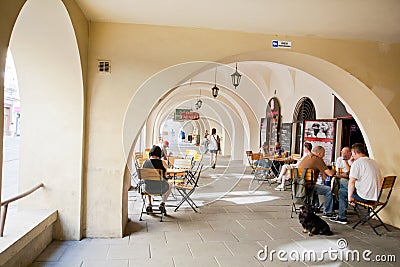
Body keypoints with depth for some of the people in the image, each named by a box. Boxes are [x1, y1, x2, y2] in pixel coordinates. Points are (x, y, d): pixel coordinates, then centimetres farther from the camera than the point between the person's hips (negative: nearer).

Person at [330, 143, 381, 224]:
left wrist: (350, 196, -10)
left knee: (342, 191, 13)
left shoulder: (357, 163, -13)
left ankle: (342, 218, 18)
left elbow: (351, 182, -19)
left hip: (365, 197, -8)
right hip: (376, 196, 8)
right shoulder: (374, 162, 12)